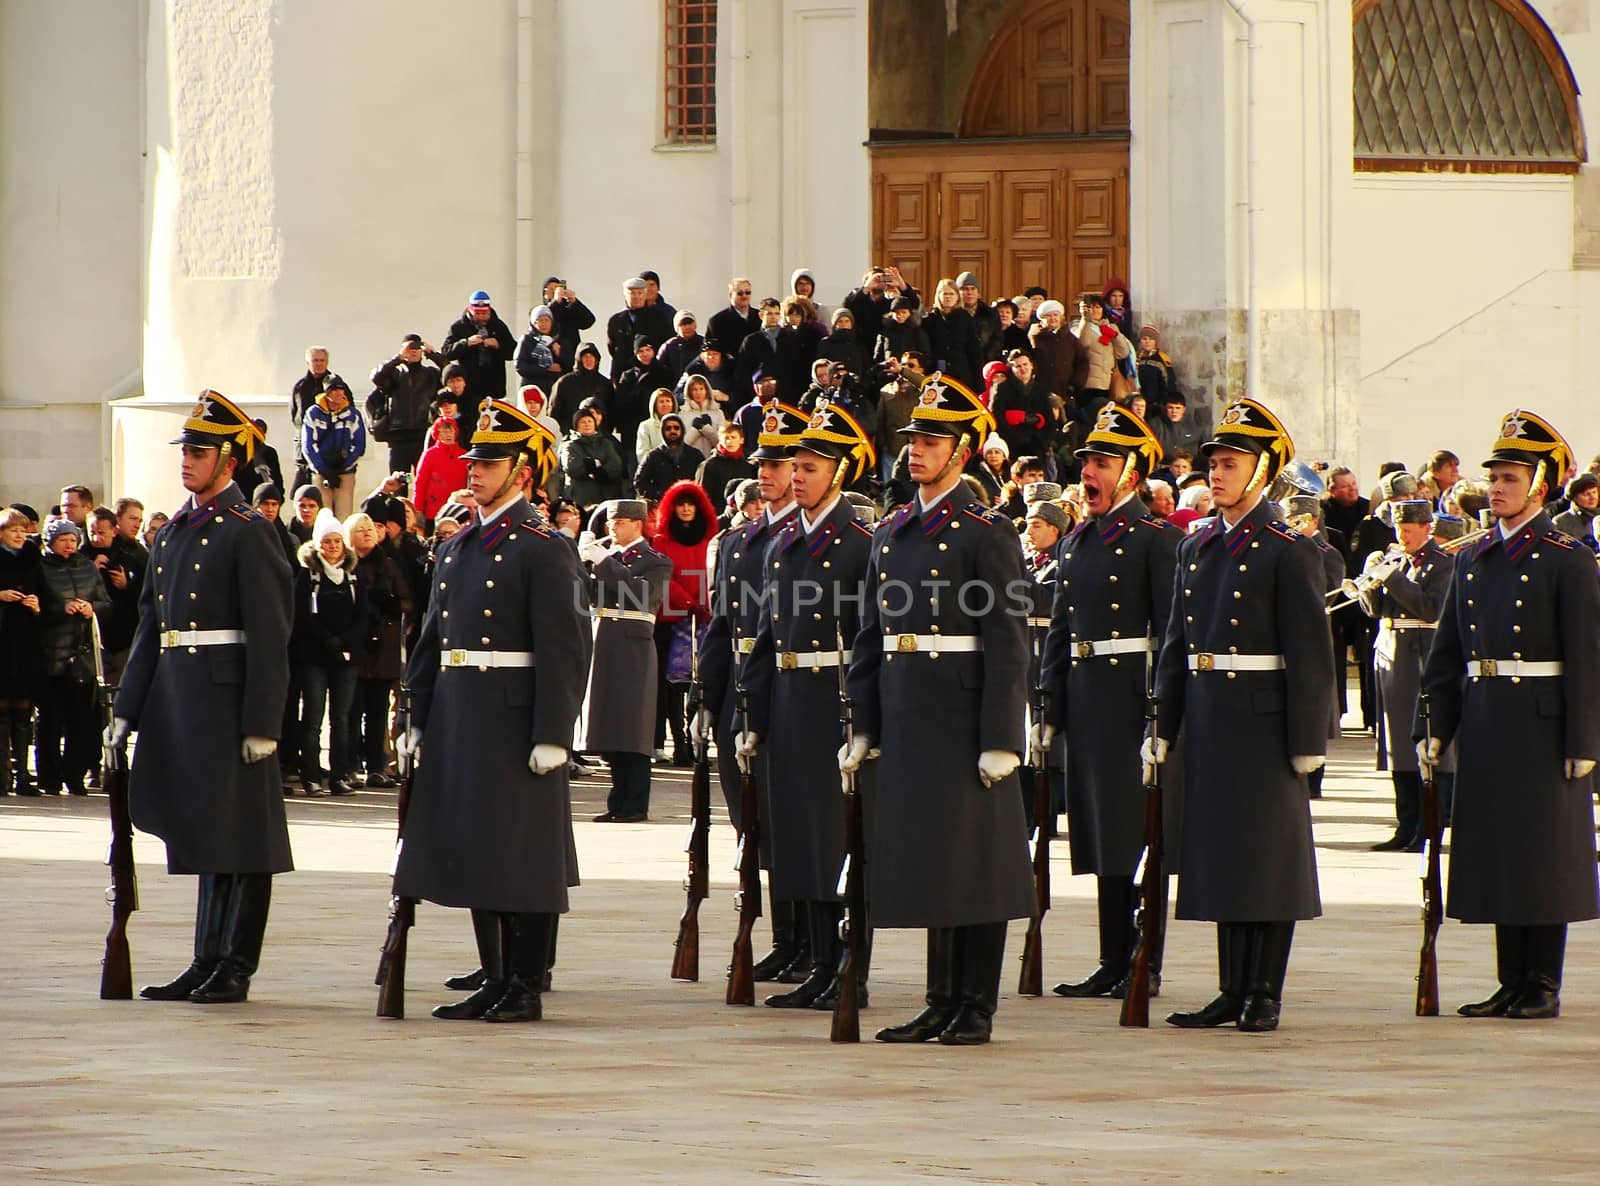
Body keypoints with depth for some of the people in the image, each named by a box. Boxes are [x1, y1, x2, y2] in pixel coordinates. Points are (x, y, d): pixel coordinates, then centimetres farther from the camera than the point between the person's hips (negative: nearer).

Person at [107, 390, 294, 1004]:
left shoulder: (248, 532, -8)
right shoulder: (174, 533, 15)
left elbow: (269, 633, -12)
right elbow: (151, 626, 18)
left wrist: (261, 724, -16)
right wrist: (127, 709, 13)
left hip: (227, 698, -8)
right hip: (175, 696, 8)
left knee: (239, 837, -2)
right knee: (197, 834, 11)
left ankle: (236, 969, 1)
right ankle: (207, 963, 16)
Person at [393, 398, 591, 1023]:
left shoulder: (543, 549, -8)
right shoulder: (456, 549, 15)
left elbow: (564, 648, -13)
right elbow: (431, 641, 19)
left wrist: (551, 736, -18)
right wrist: (418, 719, 14)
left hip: (515, 723, -8)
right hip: (456, 720, 8)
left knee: (521, 855, -3)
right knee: (471, 854, 10)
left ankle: (525, 988, 2)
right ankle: (495, 981, 16)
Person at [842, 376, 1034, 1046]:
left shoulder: (987, 534, -6)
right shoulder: (891, 534, 13)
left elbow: (1007, 644, -10)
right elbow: (871, 636, 16)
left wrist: (1001, 740, -15)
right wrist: (864, 727, 12)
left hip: (965, 721, -6)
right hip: (906, 719, 6)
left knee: (974, 864, -2)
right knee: (923, 860, 9)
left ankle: (976, 1009, 3)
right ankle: (941, 1004, 15)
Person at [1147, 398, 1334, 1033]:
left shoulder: (1289, 551, -7)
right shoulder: (1196, 548, 12)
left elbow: (1310, 652, -10)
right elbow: (1175, 643, 15)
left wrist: (1307, 740, -13)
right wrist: (1164, 725, 9)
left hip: (1264, 718, -6)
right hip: (1207, 717, 6)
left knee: (1270, 855, -1)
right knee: (1219, 854, 8)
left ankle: (1265, 996, 3)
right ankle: (1232, 990, 14)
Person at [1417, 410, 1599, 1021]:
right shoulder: (1473, 561, 12)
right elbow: (1446, 653, 14)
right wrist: (1432, 728, 7)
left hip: (1544, 726, -6)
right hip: (1483, 725, 6)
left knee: (1545, 858, -1)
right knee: (1496, 855, 8)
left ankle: (1544, 987, 5)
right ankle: (1512, 984, 14)